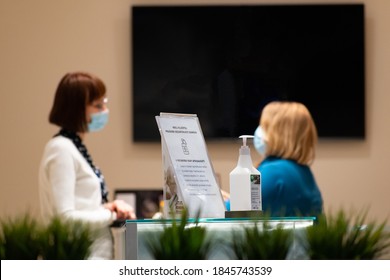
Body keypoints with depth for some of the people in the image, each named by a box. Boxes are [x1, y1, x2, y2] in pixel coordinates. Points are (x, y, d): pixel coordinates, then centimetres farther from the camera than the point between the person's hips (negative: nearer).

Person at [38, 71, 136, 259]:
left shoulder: (76, 147, 16)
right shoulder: (61, 150, -13)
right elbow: (65, 217, -20)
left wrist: (111, 206, 2)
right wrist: (112, 214, -10)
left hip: (95, 257, 9)